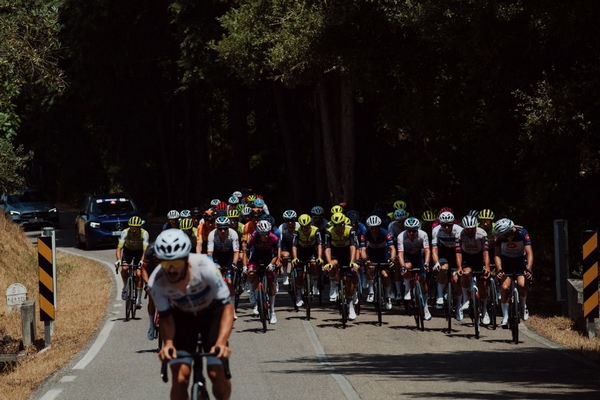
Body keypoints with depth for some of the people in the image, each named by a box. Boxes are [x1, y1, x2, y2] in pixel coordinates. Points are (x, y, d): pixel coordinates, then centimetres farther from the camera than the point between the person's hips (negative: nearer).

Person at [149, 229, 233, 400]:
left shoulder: (204, 267, -35)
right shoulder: (156, 282, -28)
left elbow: (227, 306, -30)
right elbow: (165, 317, -14)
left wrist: (221, 342, -43)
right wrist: (168, 343, -34)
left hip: (211, 313, -1)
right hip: (182, 317, 1)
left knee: (217, 373, -14)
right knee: (180, 378, -16)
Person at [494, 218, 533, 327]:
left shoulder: (522, 233, -28)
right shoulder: (499, 236, -23)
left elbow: (529, 253, -30)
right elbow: (497, 255, -23)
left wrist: (528, 269, -42)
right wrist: (499, 270, -39)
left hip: (520, 259, -1)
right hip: (506, 260, 1)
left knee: (522, 284, -22)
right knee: (505, 287, -15)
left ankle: (523, 306, 9)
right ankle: (505, 317, -3)